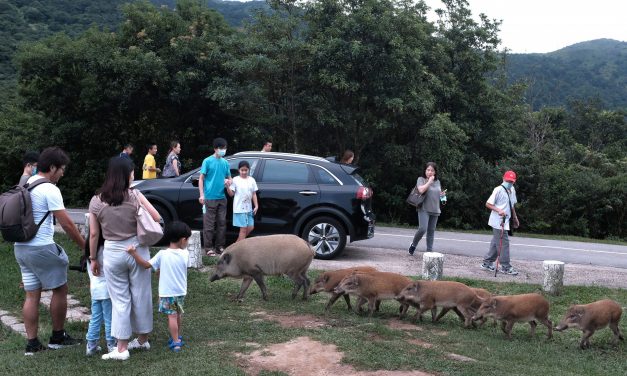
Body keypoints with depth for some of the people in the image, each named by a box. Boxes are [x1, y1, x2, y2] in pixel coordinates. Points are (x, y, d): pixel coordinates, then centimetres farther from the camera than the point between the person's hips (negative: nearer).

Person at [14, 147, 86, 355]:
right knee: (60, 290, 7)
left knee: (32, 295, 11)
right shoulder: (49, 189, -15)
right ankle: (57, 337, 17)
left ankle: (32, 343, 13)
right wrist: (85, 246, -7)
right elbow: (67, 224, -16)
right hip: (41, 248, -8)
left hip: (21, 247, 8)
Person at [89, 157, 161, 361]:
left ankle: (122, 348, 10)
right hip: (137, 249, 0)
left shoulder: (96, 201, -4)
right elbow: (157, 218, -6)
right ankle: (142, 339, 28)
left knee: (120, 300, 8)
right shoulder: (135, 196, -9)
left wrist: (93, 258, 9)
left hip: (112, 252, 0)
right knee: (141, 295, 13)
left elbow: (93, 234, -1)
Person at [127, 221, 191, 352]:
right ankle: (177, 337, 37)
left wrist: (134, 253, -18)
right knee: (178, 315, 22)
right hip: (180, 292, 3)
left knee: (172, 316, 3)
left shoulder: (162, 254, -14)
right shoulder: (185, 254, -9)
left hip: (167, 292, -3)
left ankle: (176, 342, 4)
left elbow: (147, 265, -16)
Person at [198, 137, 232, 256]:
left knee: (222, 223, 9)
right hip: (210, 198, -5)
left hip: (222, 198, 5)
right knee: (209, 224, -3)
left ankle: (220, 247, 18)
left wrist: (228, 181, -4)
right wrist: (202, 195, -11)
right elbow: (201, 179, -3)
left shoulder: (225, 163, 12)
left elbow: (229, 178, 21)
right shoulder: (208, 161, -3)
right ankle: (208, 248, 4)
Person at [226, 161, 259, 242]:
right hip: (239, 208, -5)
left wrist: (256, 206, 4)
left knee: (250, 227, 7)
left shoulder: (252, 180, 7)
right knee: (243, 228, -5)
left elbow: (254, 194, 10)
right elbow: (231, 194, -3)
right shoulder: (235, 180, -4)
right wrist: (228, 187, -20)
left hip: (249, 208, 5)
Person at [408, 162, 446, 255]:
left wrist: (442, 194, 5)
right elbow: (421, 190, -20)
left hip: (435, 210, 6)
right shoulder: (421, 179, -1)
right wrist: (429, 181, -14)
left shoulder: (437, 181, 14)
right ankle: (413, 244, 6)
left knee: (431, 231, 8)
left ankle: (429, 250, 14)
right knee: (422, 229, -18)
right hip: (424, 209, -5)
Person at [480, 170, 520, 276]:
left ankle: (487, 263, 22)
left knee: (496, 242, 13)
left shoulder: (512, 190, 12)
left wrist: (515, 218, 25)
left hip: (505, 221, 9)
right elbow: (488, 204, -13)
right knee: (504, 243, -8)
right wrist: (498, 210, -26)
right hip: (498, 221, -9)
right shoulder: (498, 190, -13)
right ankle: (506, 267, -2)